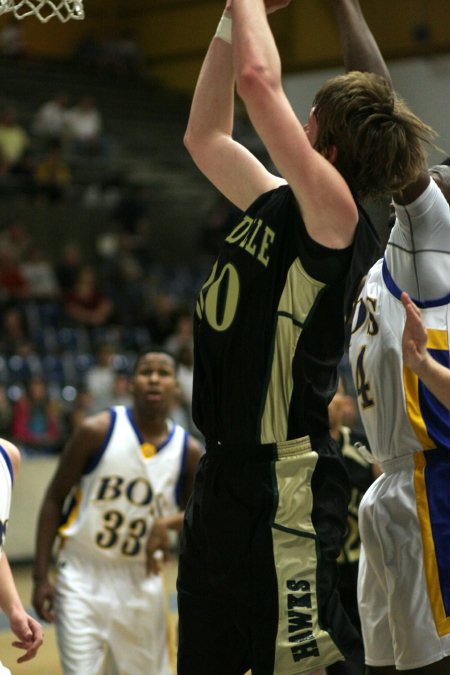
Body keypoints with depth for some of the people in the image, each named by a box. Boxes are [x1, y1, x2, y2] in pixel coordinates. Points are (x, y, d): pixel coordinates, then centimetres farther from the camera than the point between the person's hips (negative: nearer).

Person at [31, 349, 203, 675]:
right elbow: (54, 500, -4)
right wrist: (41, 577, -8)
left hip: (141, 583, 3)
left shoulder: (188, 451, -3)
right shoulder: (98, 431, -11)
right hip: (83, 578, -3)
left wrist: (170, 521, -15)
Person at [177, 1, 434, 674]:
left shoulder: (335, 219, -14)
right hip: (224, 474, 9)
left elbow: (259, 80, -22)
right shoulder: (277, 205, 9)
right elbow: (205, 136, 23)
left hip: (284, 488, -9)